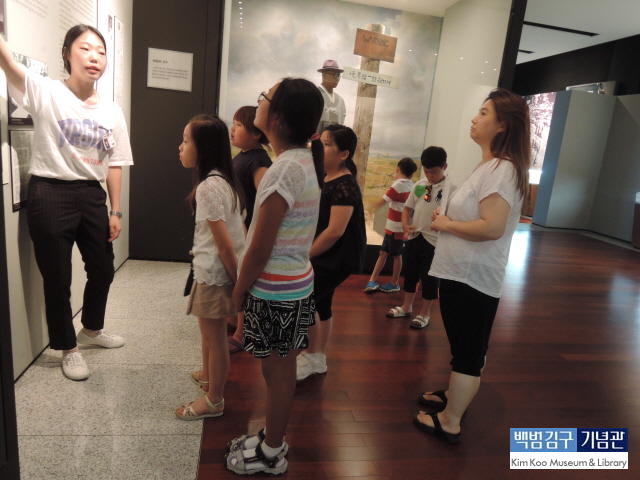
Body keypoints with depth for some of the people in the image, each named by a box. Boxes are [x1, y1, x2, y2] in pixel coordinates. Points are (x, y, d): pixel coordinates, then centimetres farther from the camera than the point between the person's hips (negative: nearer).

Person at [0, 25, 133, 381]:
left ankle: (92, 328, 44)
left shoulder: (112, 111, 5)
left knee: (103, 269, 16)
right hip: (50, 194, -4)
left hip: (92, 195, 5)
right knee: (57, 276, 7)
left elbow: (114, 164, 6)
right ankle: (68, 348, 28)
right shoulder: (45, 93, -6)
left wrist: (115, 211, 5)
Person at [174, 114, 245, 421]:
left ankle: (213, 401, 26)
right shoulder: (224, 180, 6)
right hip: (218, 272, 9)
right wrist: (237, 280, 16)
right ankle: (207, 375, 50)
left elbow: (224, 244, -23)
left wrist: (236, 283, -16)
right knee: (209, 332, 27)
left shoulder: (207, 187, -23)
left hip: (214, 275, -9)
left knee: (214, 338, 7)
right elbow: (240, 231, 11)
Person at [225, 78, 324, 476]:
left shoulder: (285, 168, -22)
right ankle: (274, 440, 39)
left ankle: (271, 455, 29)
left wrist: (239, 290, -5)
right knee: (283, 371, 20)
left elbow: (260, 248, -20)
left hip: (275, 290, -9)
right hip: (297, 283, 9)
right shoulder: (307, 161, 6)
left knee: (277, 373, 8)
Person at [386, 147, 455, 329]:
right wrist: (405, 225, -5)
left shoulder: (450, 189, -11)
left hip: (434, 240, -5)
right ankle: (407, 306, 36)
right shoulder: (419, 185, 4)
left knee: (429, 277, 7)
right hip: (413, 236, 5)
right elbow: (408, 208, 11)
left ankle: (425, 313, 24)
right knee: (410, 273, 17)